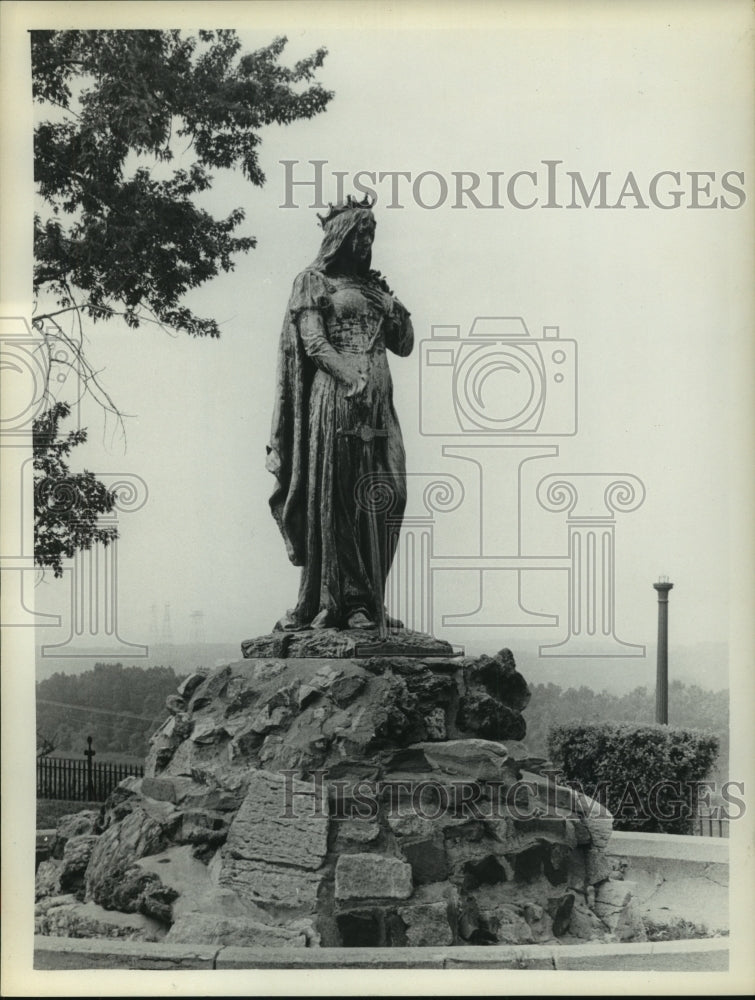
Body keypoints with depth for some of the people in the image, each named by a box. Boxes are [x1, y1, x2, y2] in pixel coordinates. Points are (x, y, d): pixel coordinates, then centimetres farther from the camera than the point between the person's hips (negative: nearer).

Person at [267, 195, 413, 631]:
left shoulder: (374, 284, 22)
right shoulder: (314, 280, 5)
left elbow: (404, 346, 21)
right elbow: (313, 342, -7)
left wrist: (395, 305, 5)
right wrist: (351, 379, -19)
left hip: (378, 400, 6)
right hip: (334, 396, -6)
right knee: (334, 497, -7)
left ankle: (366, 600, 3)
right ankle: (334, 602, -5)